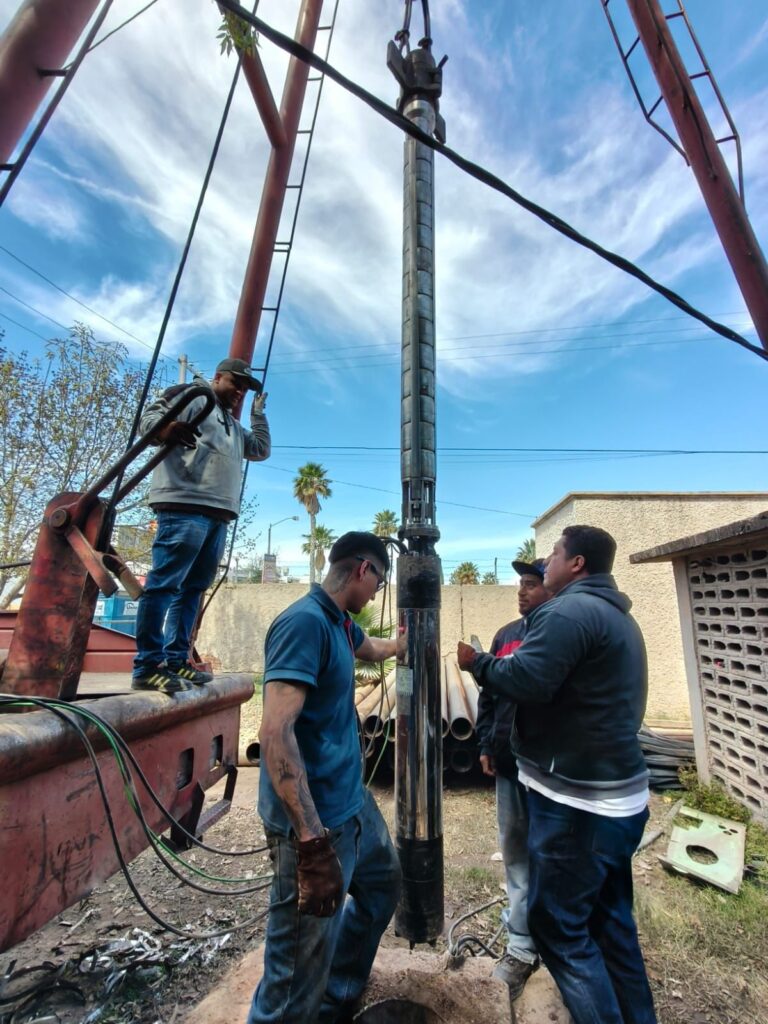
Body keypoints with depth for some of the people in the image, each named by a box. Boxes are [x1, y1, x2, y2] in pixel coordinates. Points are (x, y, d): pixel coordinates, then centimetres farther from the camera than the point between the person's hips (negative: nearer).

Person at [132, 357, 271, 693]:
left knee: (192, 589, 7)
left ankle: (175, 661, 12)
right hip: (184, 507, -9)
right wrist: (166, 428, -28)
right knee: (163, 584, -9)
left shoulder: (233, 425, 32)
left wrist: (258, 413, 31)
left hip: (218, 515, 9)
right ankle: (147, 666, -5)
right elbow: (150, 416, -5)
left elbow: (261, 450, 32)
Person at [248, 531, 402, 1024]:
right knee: (301, 968, 7)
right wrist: (313, 841, -29)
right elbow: (276, 732, -29)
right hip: (317, 818, -10)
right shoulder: (305, 620, -25)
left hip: (353, 801, 10)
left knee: (384, 883, 29)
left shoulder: (340, 622, 5)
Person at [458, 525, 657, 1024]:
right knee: (611, 920, 23)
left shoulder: (569, 609, -20)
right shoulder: (620, 617, 13)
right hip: (620, 794, 10)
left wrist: (477, 661, -10)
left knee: (558, 925, 7)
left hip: (578, 801, -9)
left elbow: (526, 681, -27)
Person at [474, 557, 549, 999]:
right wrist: (486, 743, 8)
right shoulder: (506, 634, 5)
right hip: (509, 762, 5)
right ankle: (523, 947, 36)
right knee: (516, 853, 17)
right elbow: (489, 692, 11)